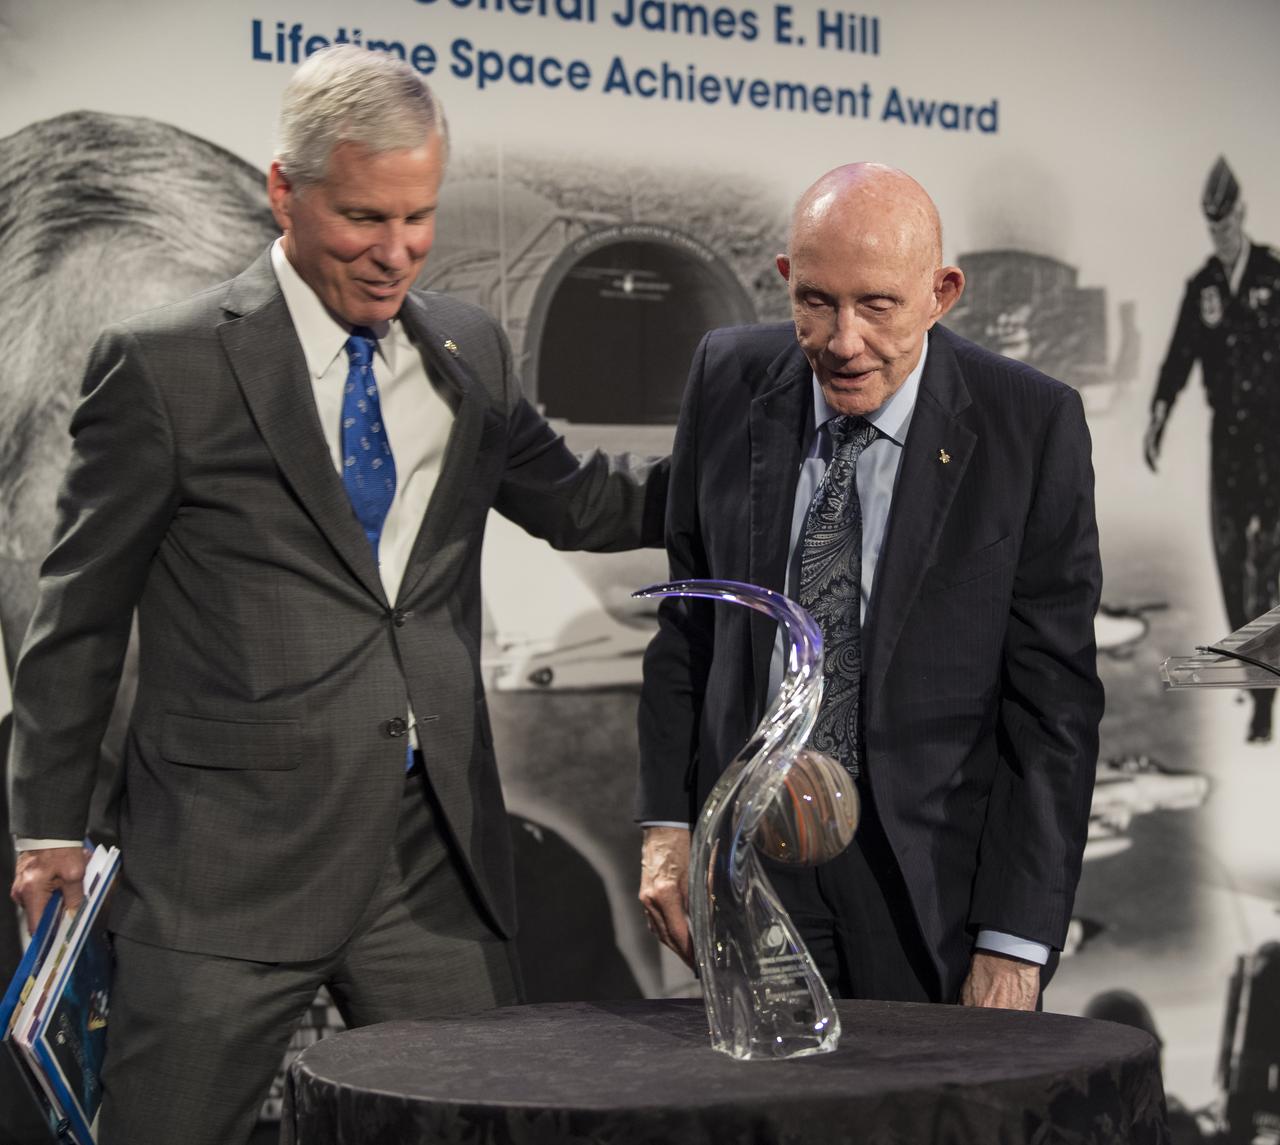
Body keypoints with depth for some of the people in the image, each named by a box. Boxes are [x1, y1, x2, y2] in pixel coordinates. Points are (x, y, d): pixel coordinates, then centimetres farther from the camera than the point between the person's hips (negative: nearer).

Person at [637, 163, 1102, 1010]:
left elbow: (1054, 700, -10)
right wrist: (668, 823, 2)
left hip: (933, 875, -2)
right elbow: (687, 617, 8)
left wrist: (1016, 944, -13)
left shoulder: (1032, 425, -10)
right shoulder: (729, 380, 0)